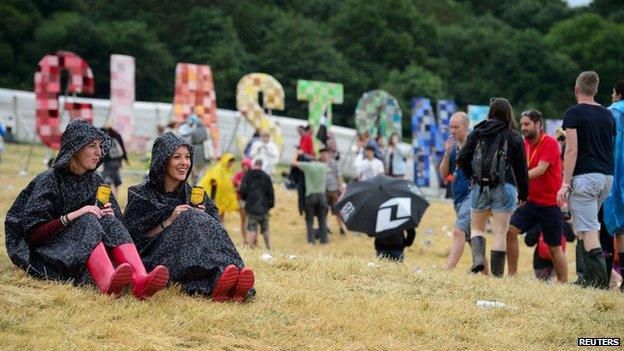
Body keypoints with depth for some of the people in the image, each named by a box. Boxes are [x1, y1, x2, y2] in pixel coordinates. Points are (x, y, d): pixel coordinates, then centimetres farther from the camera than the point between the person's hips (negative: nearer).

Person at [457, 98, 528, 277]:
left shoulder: (477, 133, 6)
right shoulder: (514, 137, 2)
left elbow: (463, 158, -1)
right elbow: (521, 167, 4)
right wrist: (523, 193, 12)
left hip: (480, 186, 1)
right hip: (504, 188, -1)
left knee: (477, 228, 16)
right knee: (500, 233, 1)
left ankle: (478, 258, -11)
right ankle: (497, 274, -2)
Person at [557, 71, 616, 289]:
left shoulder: (574, 114, -5)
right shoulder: (608, 115, 14)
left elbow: (572, 150, -12)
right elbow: (612, 148, 18)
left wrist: (565, 184, -13)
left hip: (585, 176, -7)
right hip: (607, 176, 7)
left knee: (588, 229, -8)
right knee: (590, 225, 18)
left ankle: (600, 279, -17)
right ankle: (590, 276, 16)